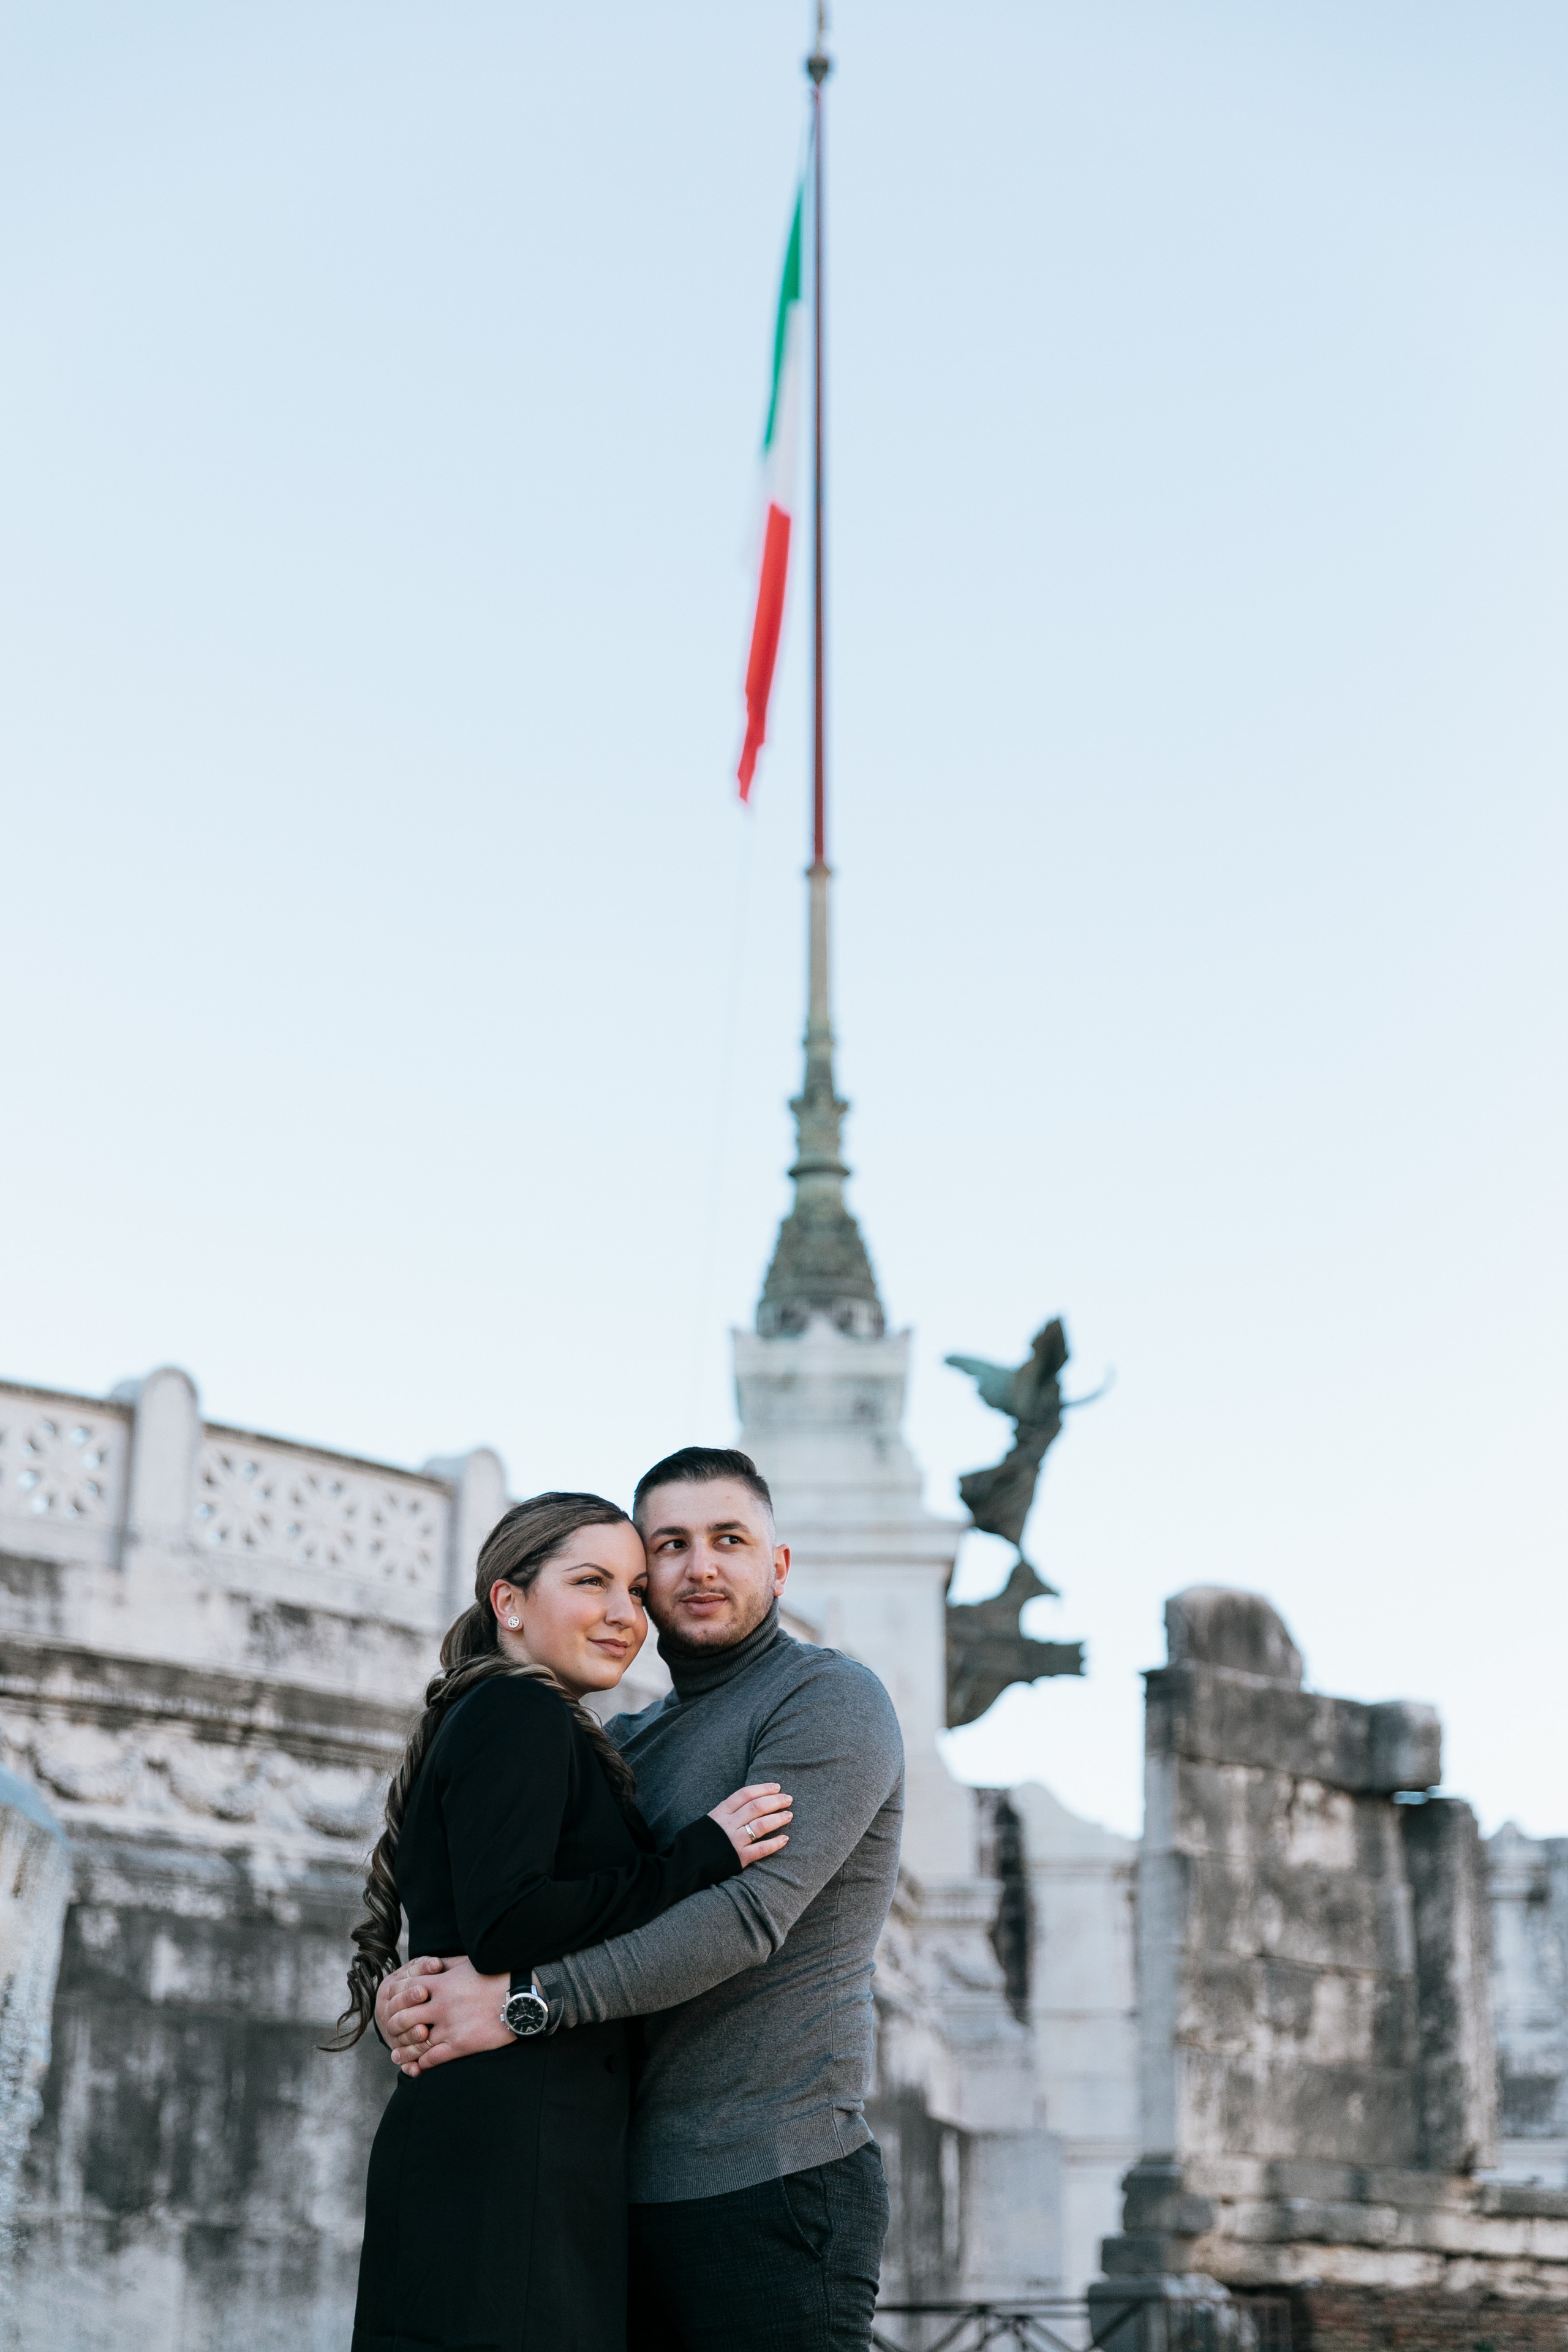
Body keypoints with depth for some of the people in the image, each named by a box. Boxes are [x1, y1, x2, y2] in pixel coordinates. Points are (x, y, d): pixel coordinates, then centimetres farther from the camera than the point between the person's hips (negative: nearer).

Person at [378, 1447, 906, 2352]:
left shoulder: (832, 1697, -6)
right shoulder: (629, 1743, 19)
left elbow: (752, 1911, -19)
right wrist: (424, 1983, -11)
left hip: (773, 2185, -7)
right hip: (632, 2192, 7)